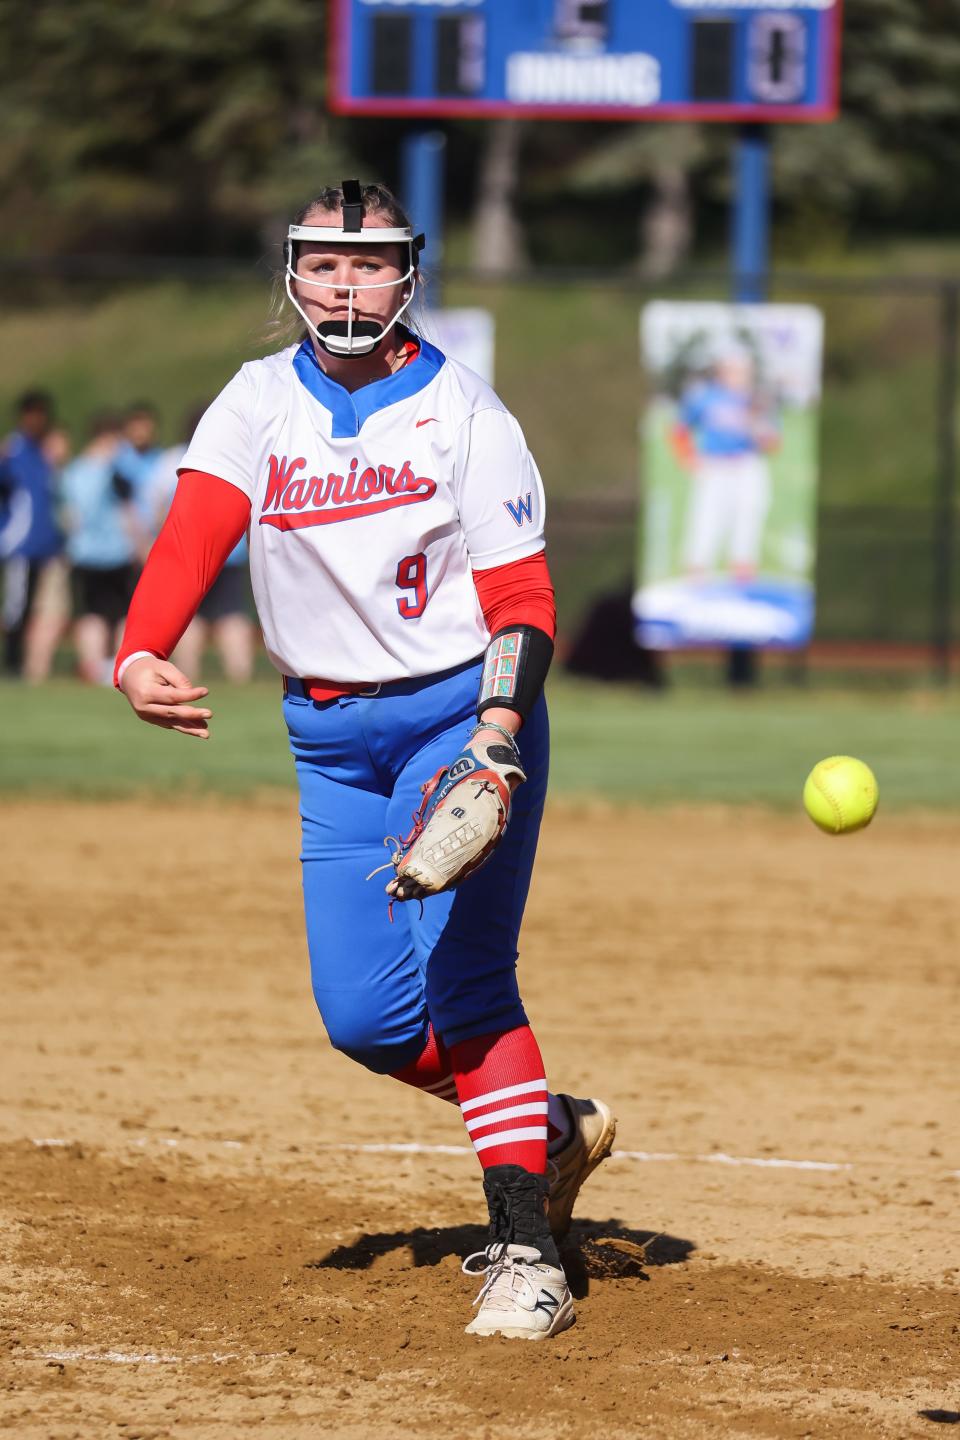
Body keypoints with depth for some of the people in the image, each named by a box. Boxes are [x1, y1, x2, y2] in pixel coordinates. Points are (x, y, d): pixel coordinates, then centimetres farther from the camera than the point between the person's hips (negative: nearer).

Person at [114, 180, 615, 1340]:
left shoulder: (463, 412, -6)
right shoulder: (259, 404, 1)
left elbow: (520, 596, -8)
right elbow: (193, 533, -15)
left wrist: (498, 733, -25)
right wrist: (139, 656, -34)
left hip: (461, 712, -4)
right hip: (330, 737, 4)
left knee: (461, 976, -16)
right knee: (362, 1012, 1)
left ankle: (525, 1251, -13)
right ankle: (554, 1130, 24)